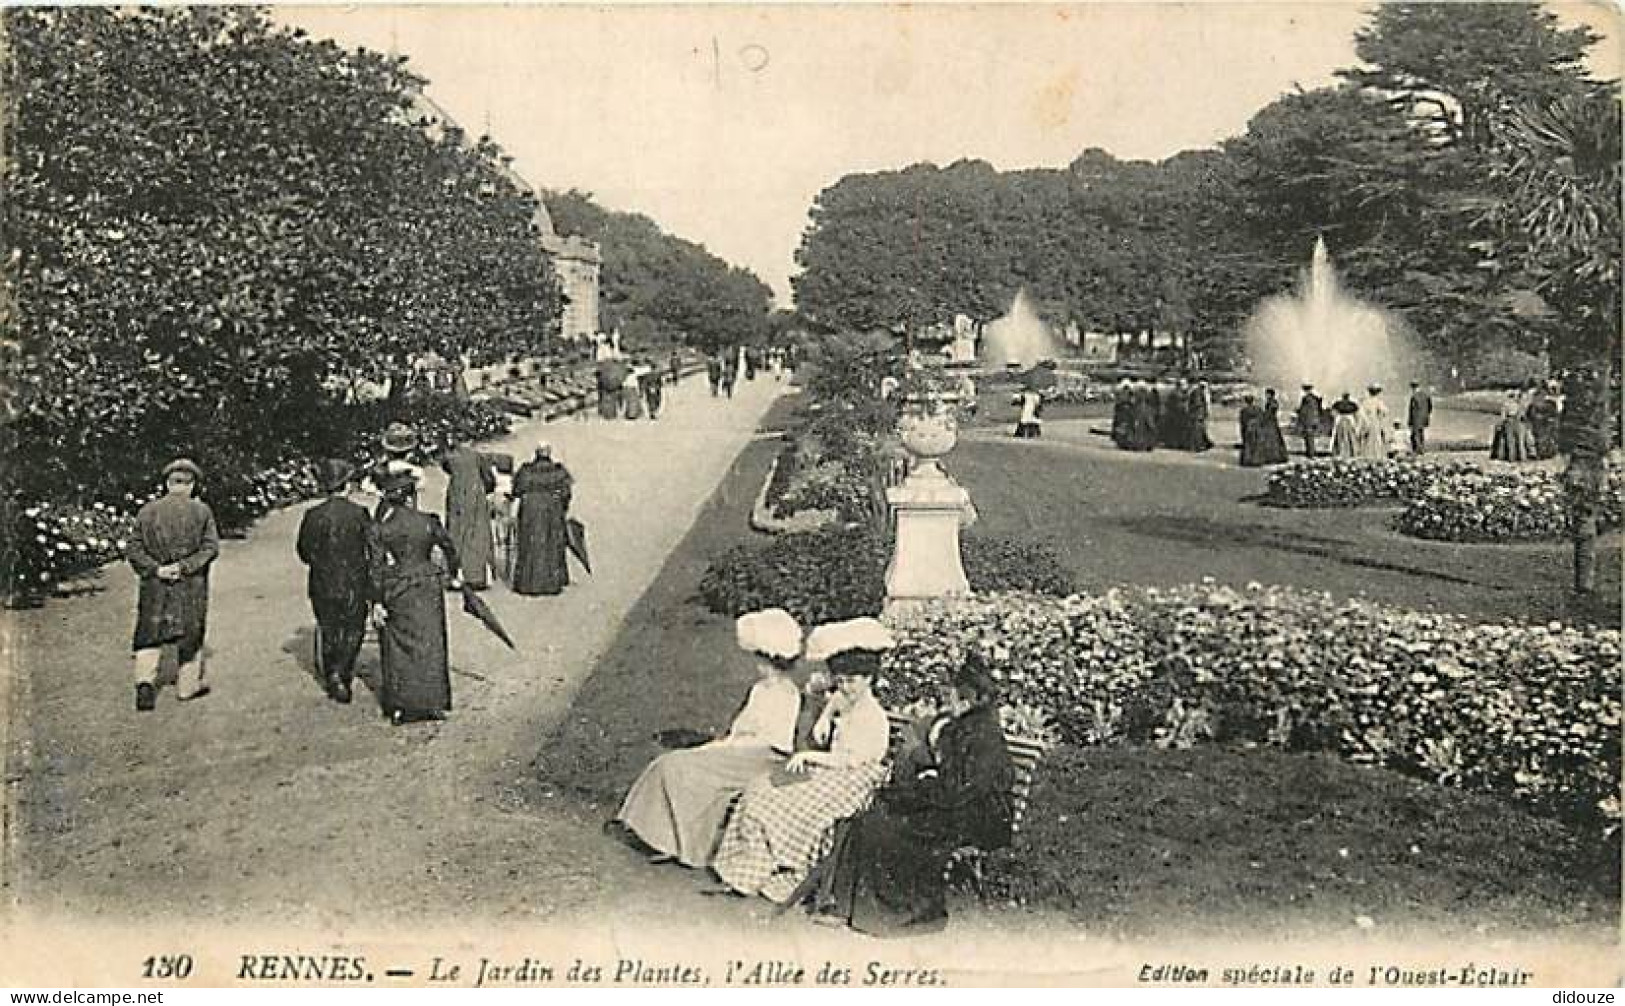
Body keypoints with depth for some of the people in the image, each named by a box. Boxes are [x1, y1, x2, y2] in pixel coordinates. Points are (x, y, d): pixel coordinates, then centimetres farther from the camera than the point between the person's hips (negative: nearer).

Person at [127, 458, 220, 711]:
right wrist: (185, 566, -15)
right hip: (191, 586, -1)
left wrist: (155, 569, -10)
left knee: (150, 635, 10)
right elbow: (211, 547, -14)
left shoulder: (147, 511, 2)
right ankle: (188, 686, 21)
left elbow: (133, 550, -3)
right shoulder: (201, 511, -4)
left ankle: (145, 681, -8)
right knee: (190, 633, 12)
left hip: (155, 585, 1)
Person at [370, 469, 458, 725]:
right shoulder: (428, 522, -5)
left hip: (394, 591, 0)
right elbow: (449, 548, 9)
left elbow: (376, 566, -9)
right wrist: (455, 575, 26)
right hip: (426, 588, 0)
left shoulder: (379, 526, -8)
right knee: (429, 644, 10)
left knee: (397, 649, 11)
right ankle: (432, 703, 12)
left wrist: (377, 602, -4)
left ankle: (398, 708, 14)